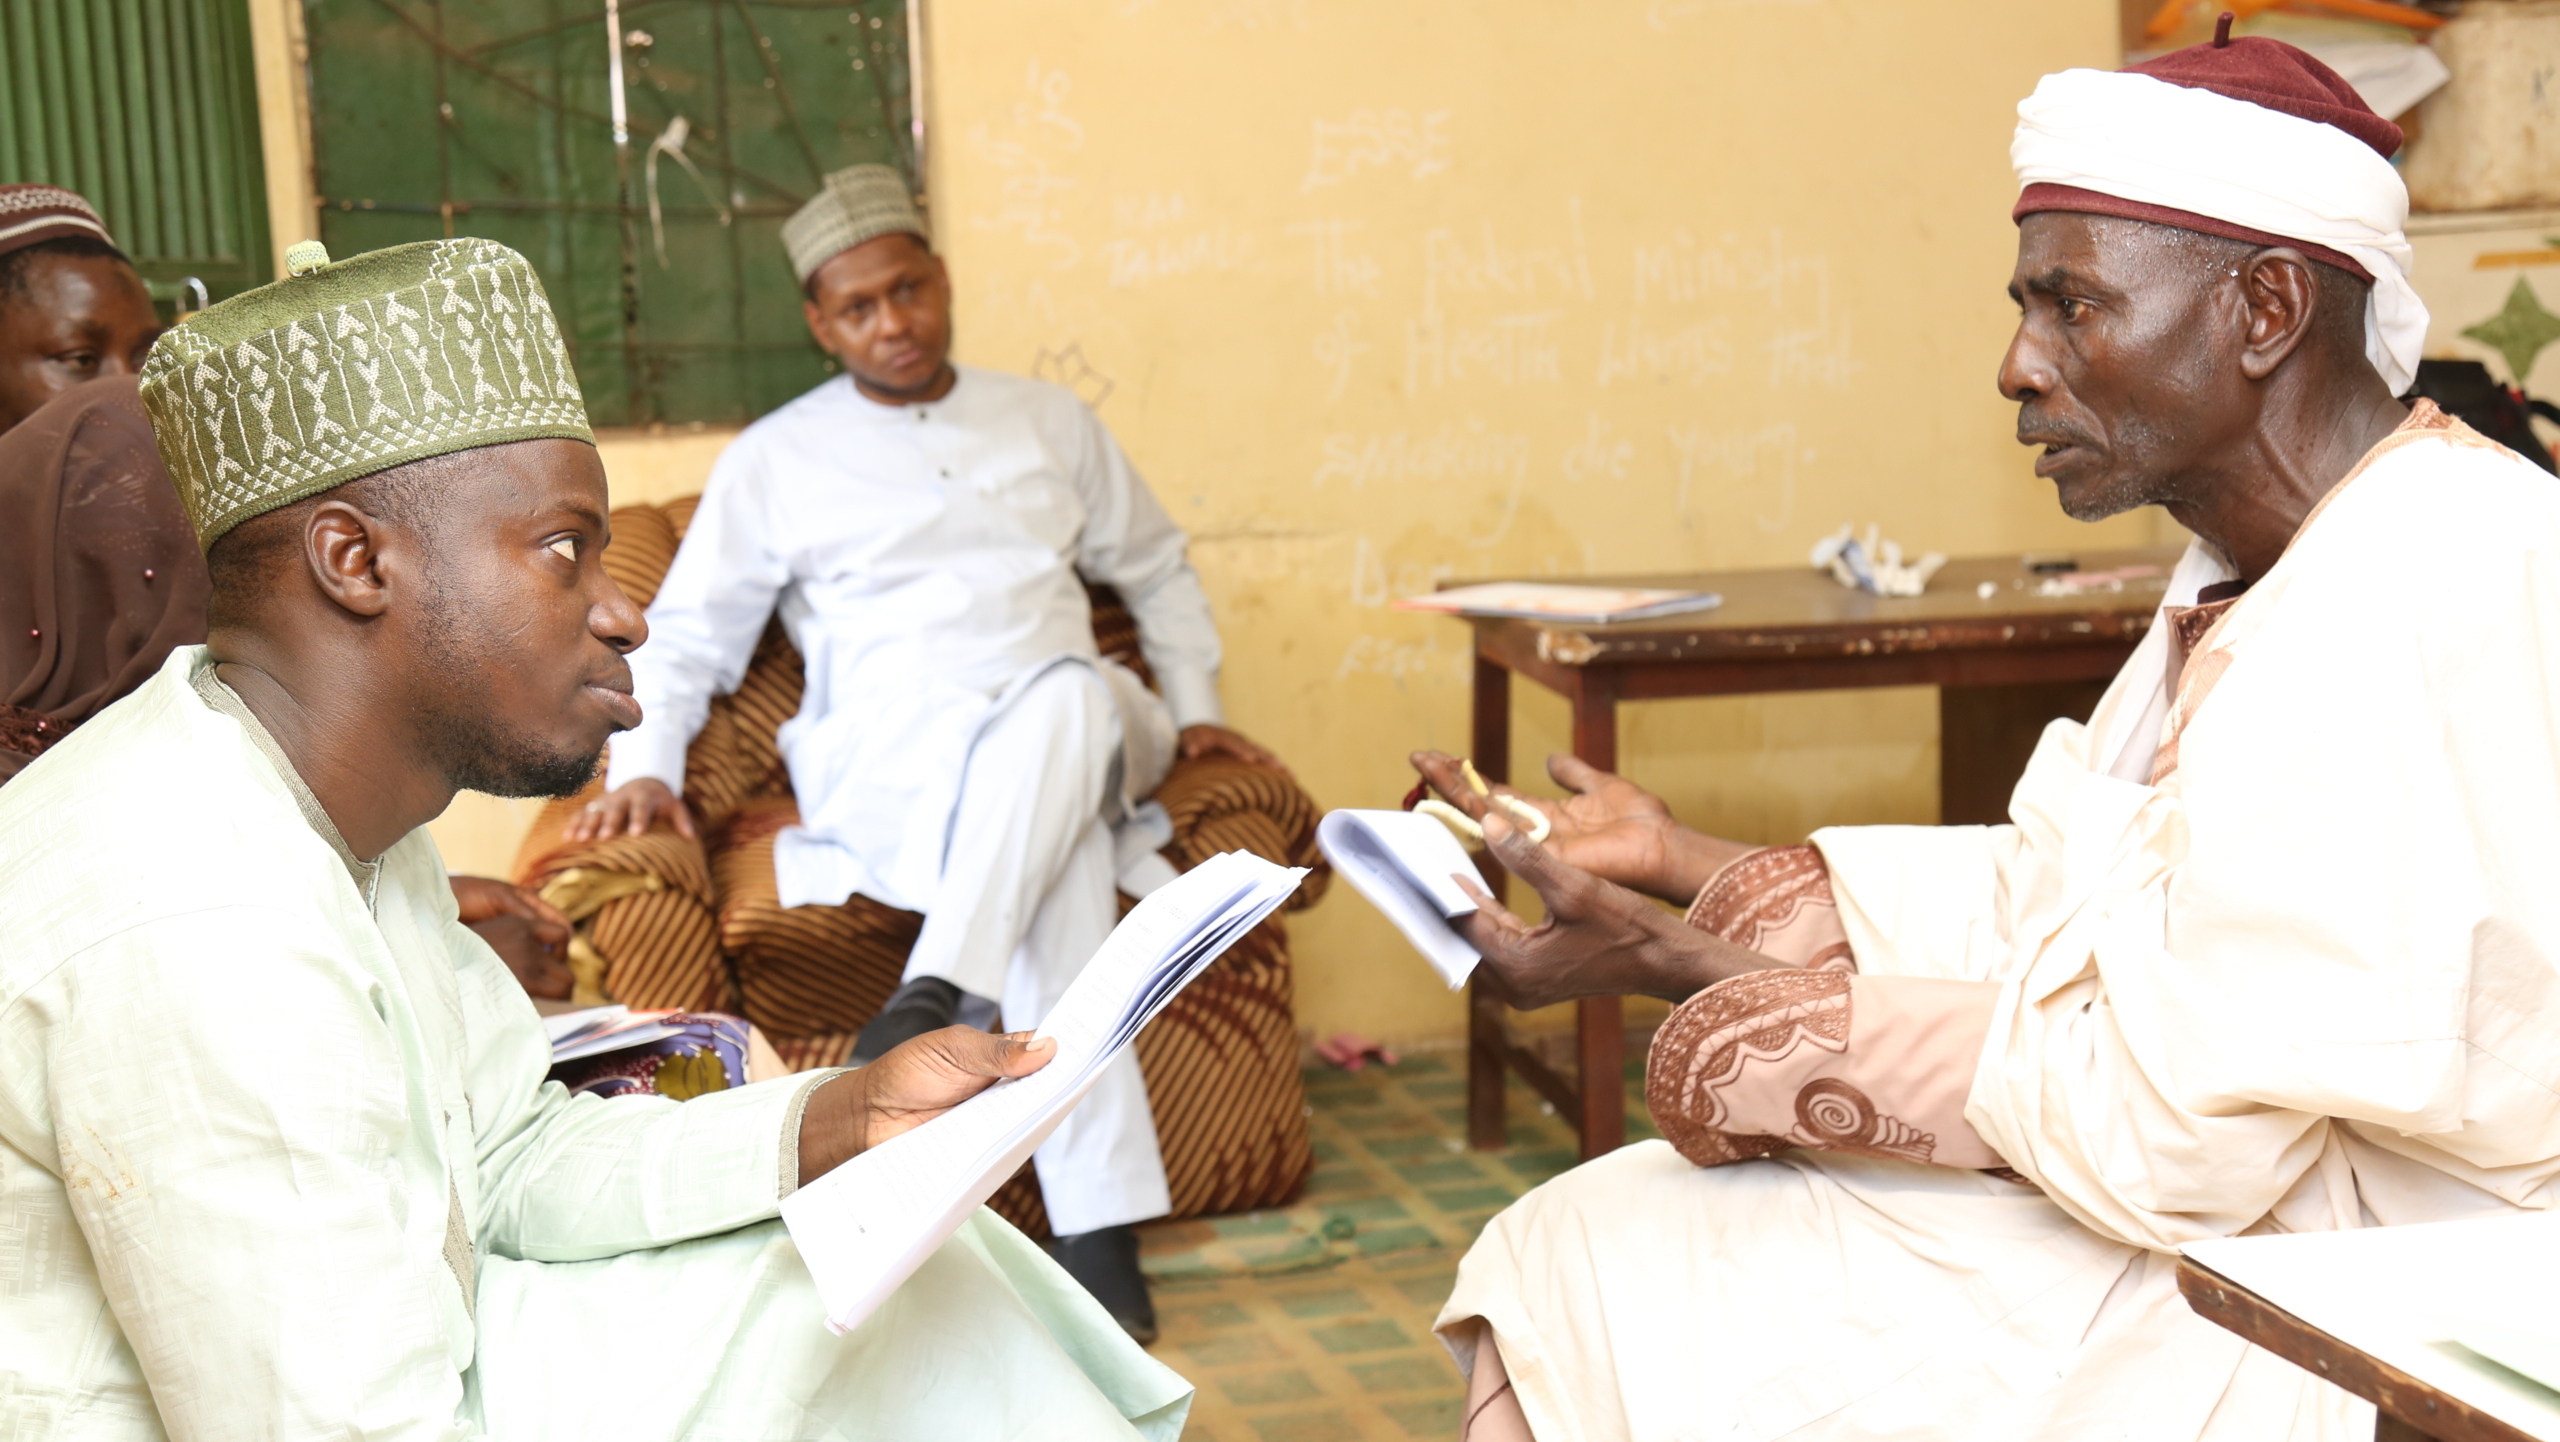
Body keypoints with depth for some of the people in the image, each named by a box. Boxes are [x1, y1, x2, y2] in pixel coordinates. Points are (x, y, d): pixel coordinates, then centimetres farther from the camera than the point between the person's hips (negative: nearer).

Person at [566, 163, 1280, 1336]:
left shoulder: (1047, 423, 22)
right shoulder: (774, 460, 15)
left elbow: (1155, 567, 31)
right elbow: (687, 636, 14)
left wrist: (1191, 709, 18)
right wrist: (643, 765, -4)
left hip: (1064, 726, 2)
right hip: (884, 760, -2)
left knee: (1070, 698, -39)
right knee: (1057, 864, -38)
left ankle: (934, 1001, -47)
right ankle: (1095, 1219, -40)